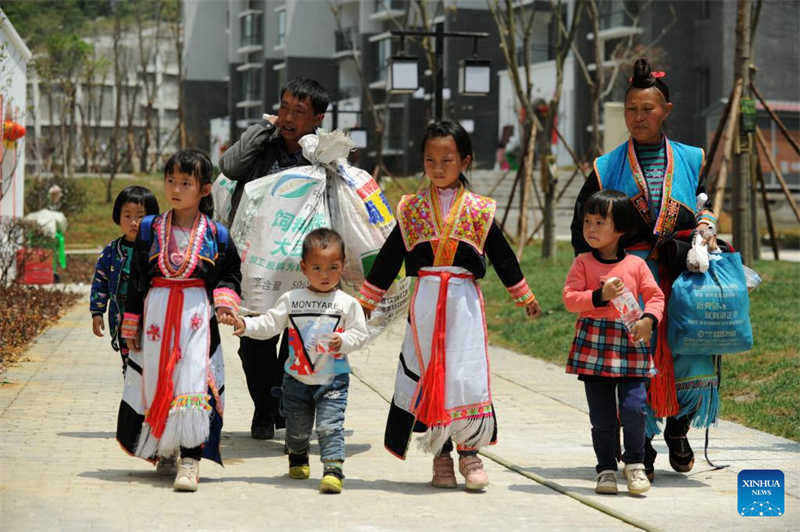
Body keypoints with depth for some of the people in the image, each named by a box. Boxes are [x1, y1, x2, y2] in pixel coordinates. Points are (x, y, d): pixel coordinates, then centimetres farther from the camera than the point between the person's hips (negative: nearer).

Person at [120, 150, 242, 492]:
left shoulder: (216, 234, 2)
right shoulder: (150, 229, 6)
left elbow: (231, 274, 14)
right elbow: (137, 278, 10)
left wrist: (225, 299, -7)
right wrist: (131, 324, 9)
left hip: (198, 313, -2)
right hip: (157, 313, 2)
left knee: (194, 382, -12)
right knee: (157, 379, 7)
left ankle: (190, 461, -14)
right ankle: (161, 447, 27)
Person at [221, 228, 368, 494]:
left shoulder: (347, 303, -4)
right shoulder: (291, 300, 0)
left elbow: (360, 333, -4)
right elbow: (269, 324, 0)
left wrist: (343, 341, -23)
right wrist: (245, 325, -15)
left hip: (333, 380, -2)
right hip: (297, 379, 3)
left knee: (330, 426, -14)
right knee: (297, 428, 16)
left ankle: (333, 468, -12)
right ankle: (298, 457, 44)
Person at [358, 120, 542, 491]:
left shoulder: (478, 210, 3)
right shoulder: (411, 209, 5)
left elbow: (502, 256, 12)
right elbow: (389, 257, 10)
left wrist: (525, 297, 18)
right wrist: (367, 300, 12)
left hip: (464, 303, -1)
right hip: (425, 303, 1)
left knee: (466, 375, -6)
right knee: (429, 377, 2)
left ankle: (469, 452, 5)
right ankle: (440, 456, 11)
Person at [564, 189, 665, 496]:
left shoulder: (636, 265, 5)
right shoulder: (583, 263, 3)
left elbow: (655, 296, 5)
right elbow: (570, 298, -5)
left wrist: (649, 319, -13)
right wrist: (600, 296, -18)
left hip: (630, 344, 0)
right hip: (593, 344, 0)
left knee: (634, 407, -11)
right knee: (601, 415, 4)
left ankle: (635, 463, 8)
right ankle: (606, 468, 17)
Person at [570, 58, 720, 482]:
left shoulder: (690, 160, 11)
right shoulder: (607, 169, 7)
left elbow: (708, 203, 24)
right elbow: (583, 232, 10)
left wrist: (707, 225, 1)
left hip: (684, 276, 1)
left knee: (694, 363, -5)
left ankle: (677, 429, 24)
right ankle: (642, 451, 10)